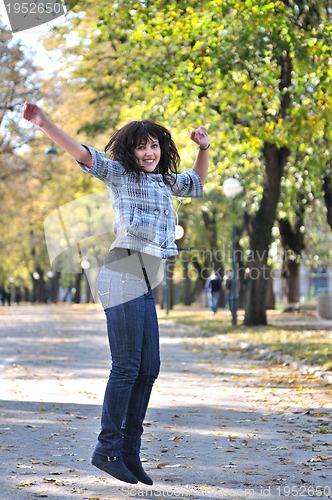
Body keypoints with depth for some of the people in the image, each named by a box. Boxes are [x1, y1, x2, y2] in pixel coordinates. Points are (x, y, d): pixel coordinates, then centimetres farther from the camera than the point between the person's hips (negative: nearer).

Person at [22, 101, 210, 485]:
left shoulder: (165, 182, 20)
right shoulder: (120, 174, 1)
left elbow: (196, 185, 38)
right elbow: (83, 155, -12)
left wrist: (203, 148, 24)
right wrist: (44, 124, -25)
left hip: (144, 284, 8)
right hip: (123, 278, -8)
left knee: (149, 369, 6)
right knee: (127, 366, -11)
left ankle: (129, 452, 12)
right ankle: (108, 449, -4)